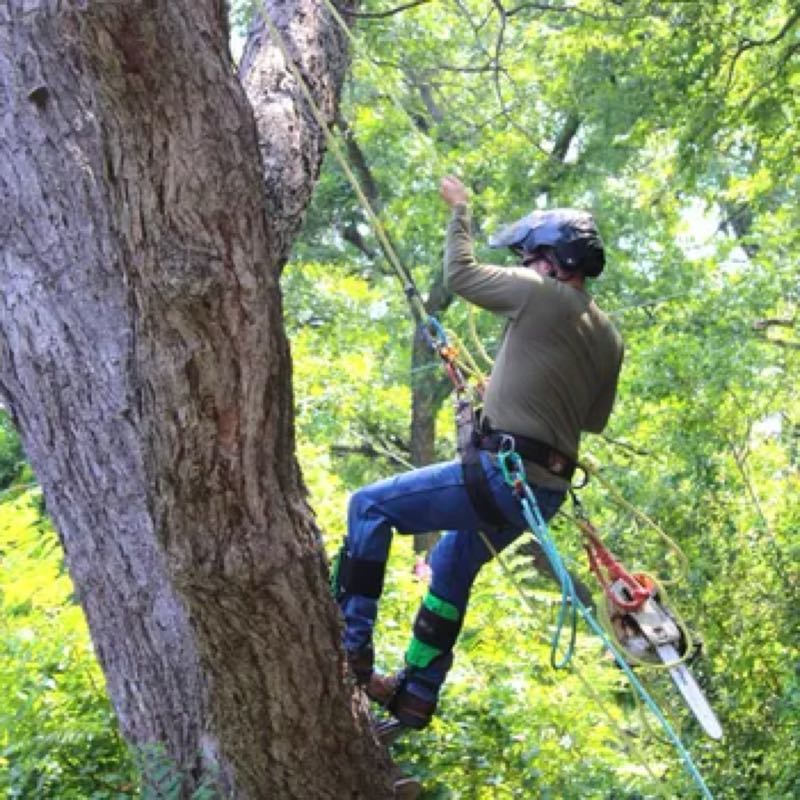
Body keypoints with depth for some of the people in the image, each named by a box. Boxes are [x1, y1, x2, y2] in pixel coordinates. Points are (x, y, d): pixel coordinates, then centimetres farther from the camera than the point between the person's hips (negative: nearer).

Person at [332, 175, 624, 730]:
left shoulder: (542, 295, -10)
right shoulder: (609, 337, 12)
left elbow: (461, 275, 2)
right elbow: (596, 419, 23)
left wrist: (460, 212, 16)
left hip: (501, 473, -9)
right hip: (548, 490, 9)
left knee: (370, 506, -2)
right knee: (452, 565, 27)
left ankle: (351, 645, -4)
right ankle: (417, 695, 32)